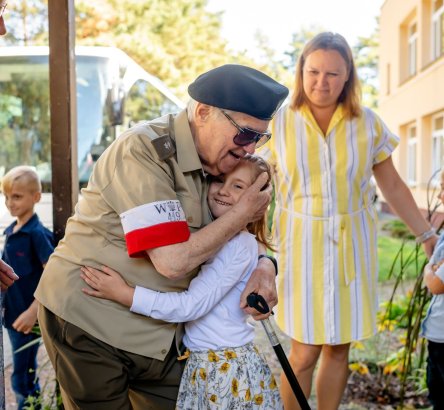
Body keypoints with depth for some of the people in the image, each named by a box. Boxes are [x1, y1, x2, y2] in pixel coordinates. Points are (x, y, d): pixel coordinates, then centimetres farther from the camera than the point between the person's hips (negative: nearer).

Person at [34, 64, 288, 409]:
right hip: (91, 319, -6)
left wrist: (264, 265, -8)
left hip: (155, 330, 7)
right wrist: (243, 212, -15)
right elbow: (173, 260, -27)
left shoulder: (215, 159, 2)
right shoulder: (144, 152, -21)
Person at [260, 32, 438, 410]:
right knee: (305, 353, 0)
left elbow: (393, 186, 9)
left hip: (352, 247, 2)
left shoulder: (368, 124, 0)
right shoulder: (279, 123, -5)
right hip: (302, 247, -2)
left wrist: (427, 234, 10)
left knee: (339, 348, 10)